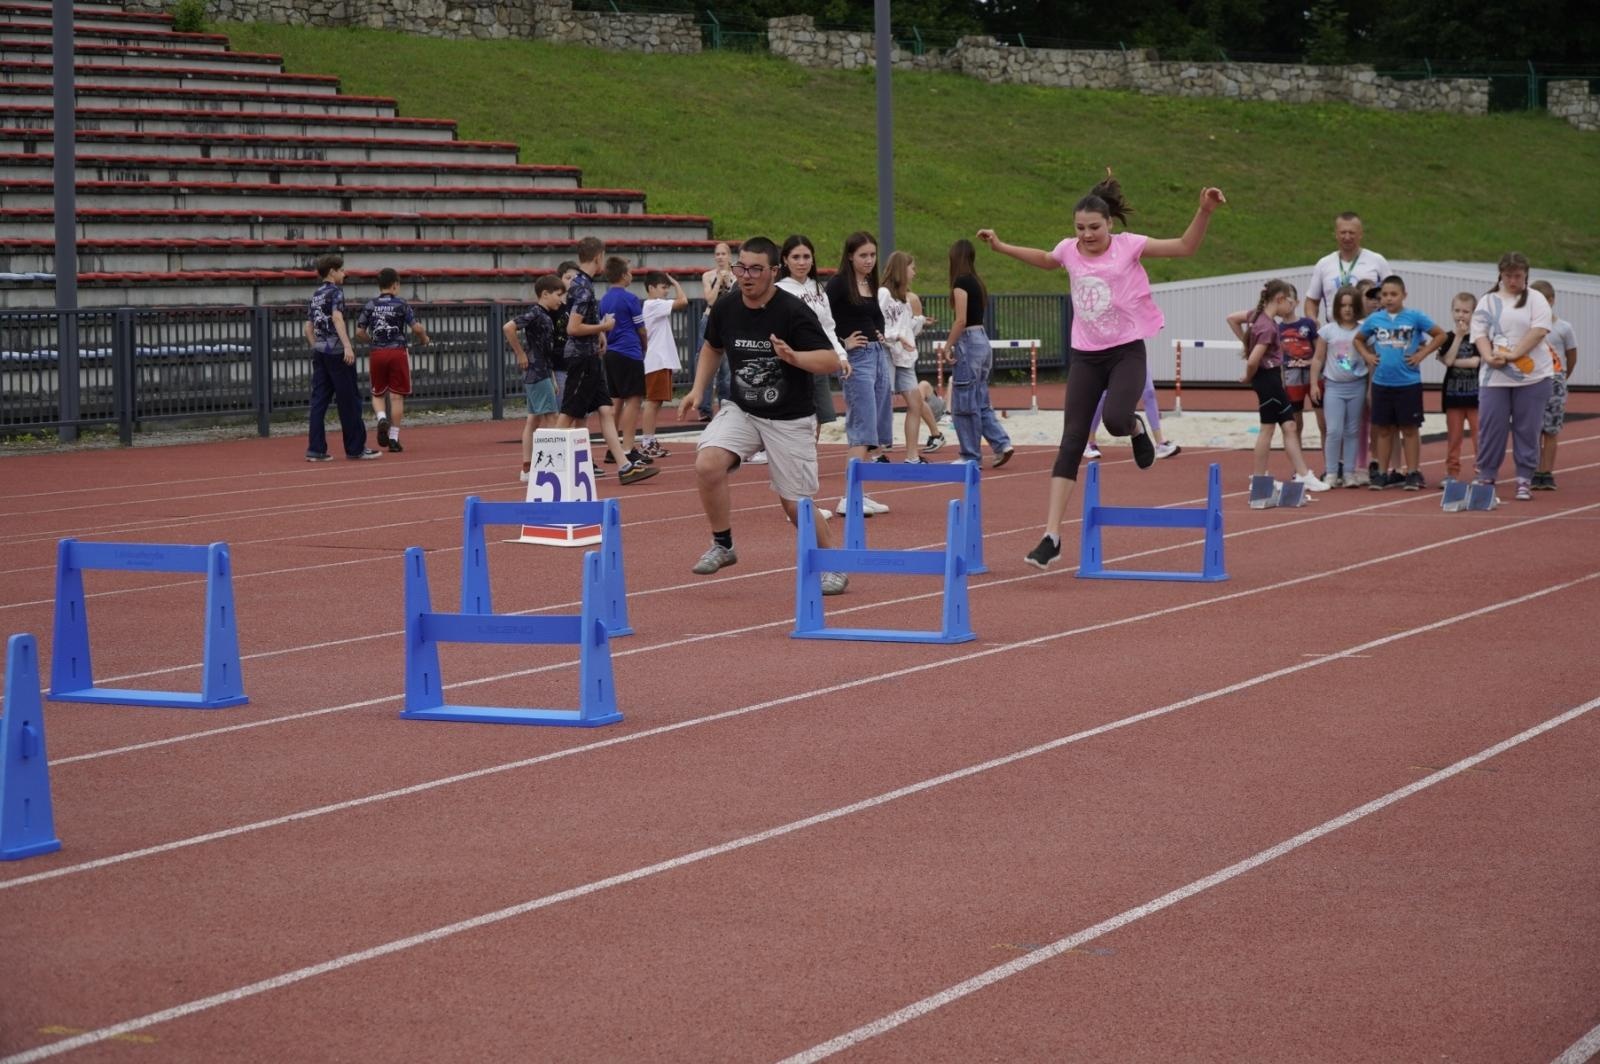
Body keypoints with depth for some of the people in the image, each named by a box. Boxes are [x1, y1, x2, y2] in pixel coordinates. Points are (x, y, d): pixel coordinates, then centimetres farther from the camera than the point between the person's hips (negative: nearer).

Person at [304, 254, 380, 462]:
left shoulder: (315, 295, 17)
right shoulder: (335, 292, -7)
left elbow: (308, 327, 18)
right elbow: (337, 318, -21)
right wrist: (347, 346, -28)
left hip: (319, 352, 8)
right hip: (337, 351, -8)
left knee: (319, 400, 5)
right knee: (349, 400, -1)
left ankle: (316, 449, 0)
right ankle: (355, 448, 3)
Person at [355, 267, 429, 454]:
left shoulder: (370, 305, 5)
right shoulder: (401, 304, -3)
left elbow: (359, 332, 4)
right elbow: (416, 328, -9)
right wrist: (424, 338, 11)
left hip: (376, 353, 2)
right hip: (397, 352, -2)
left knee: (378, 394, 15)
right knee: (396, 396, 3)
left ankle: (381, 418, -15)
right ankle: (394, 437, 3)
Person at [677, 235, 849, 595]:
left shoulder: (793, 312, -18)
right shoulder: (725, 309, -4)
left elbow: (830, 360, -23)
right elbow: (712, 347, 18)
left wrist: (793, 356, -40)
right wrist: (698, 390, 5)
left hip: (790, 419, -4)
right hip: (741, 410, 4)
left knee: (795, 503, -1)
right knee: (707, 464, -22)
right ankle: (722, 545, -3)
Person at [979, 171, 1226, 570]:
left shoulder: (1128, 245, -8)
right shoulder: (1069, 250, 2)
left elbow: (1185, 247, -4)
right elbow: (1045, 260, 27)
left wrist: (1204, 211, -18)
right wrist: (1001, 246, 24)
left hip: (1126, 351, -3)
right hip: (1085, 355, 3)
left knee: (1115, 420, -30)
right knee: (1071, 443, -4)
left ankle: (1136, 428, 13)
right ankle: (1052, 537, -7)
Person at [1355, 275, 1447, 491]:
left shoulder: (1415, 317, -5)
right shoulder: (1374, 319, 4)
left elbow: (1440, 335, 0)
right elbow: (1358, 339, 20)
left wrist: (1422, 354, -6)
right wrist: (1367, 355, 4)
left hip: (1408, 383, -3)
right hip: (1381, 383, 3)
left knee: (1410, 429, 4)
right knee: (1383, 430, 9)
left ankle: (1412, 474, 10)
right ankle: (1382, 473, 16)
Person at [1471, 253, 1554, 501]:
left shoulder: (1535, 299, 4)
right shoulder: (1488, 301, 12)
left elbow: (1539, 330, -9)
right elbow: (1479, 333, 5)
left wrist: (1513, 354, -17)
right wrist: (1489, 357, -14)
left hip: (1531, 375, -2)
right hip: (1494, 376, 2)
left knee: (1527, 428, 0)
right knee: (1491, 426, 0)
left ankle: (1525, 479, 6)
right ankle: (1485, 476, 9)